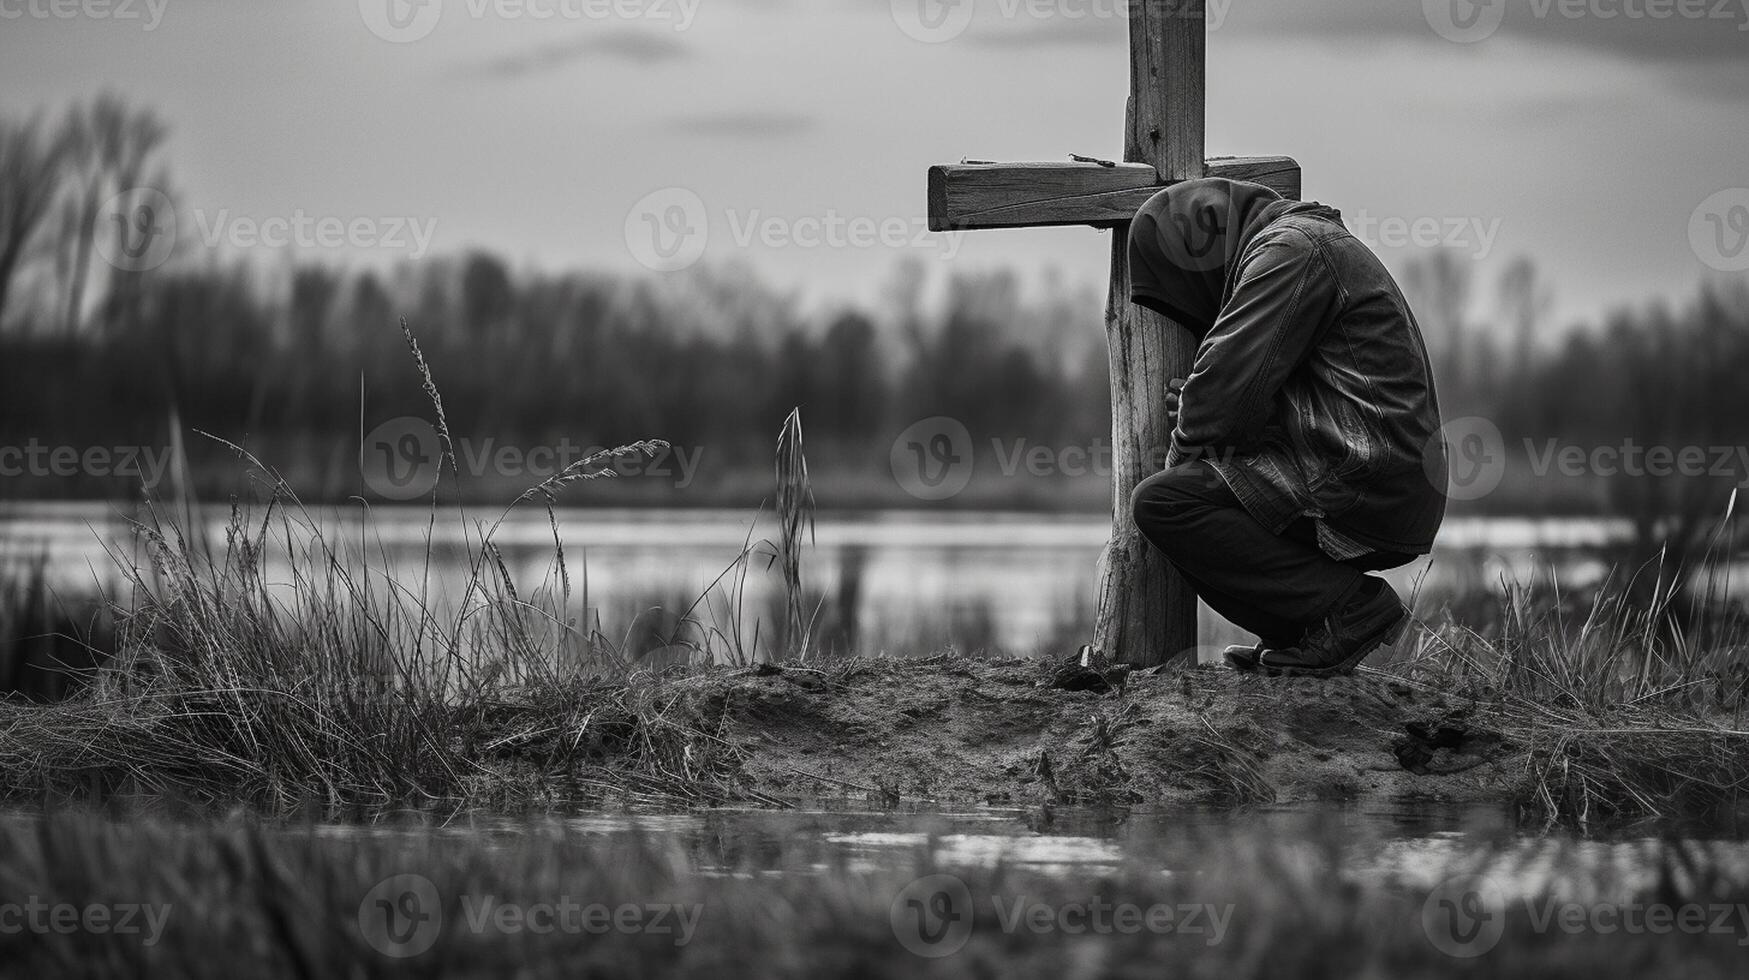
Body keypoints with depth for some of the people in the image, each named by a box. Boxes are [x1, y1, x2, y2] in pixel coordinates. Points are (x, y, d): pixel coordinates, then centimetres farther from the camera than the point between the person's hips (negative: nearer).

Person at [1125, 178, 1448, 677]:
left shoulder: (1291, 249, -8)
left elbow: (1230, 377, -15)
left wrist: (1184, 452, 1)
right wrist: (1195, 406, 11)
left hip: (1363, 488, -10)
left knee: (1162, 504, -15)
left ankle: (1347, 607, -12)